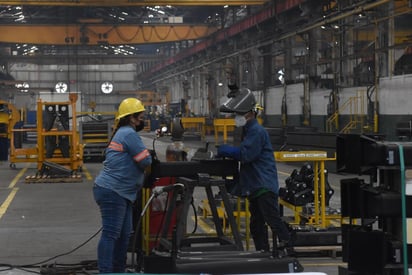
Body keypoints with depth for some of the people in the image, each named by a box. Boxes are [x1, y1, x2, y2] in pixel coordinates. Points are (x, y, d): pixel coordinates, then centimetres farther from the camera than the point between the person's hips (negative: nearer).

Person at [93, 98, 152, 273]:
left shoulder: (122, 133, 20)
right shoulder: (129, 134, -13)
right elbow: (145, 161, -14)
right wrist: (148, 155, 8)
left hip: (120, 193, 11)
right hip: (112, 192, -11)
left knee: (124, 235, 12)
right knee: (111, 234, -11)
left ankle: (118, 270, 18)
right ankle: (105, 271, -12)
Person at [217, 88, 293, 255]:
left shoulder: (257, 131, -15)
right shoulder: (248, 130, 18)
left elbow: (245, 154, -22)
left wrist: (224, 150, -12)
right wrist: (227, 151, 5)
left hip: (265, 185, -11)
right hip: (254, 186, 11)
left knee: (273, 219, -13)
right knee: (256, 224, 13)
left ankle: (287, 250, -11)